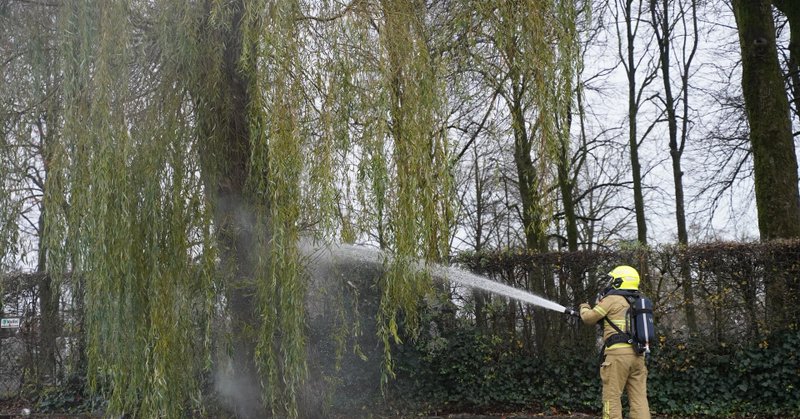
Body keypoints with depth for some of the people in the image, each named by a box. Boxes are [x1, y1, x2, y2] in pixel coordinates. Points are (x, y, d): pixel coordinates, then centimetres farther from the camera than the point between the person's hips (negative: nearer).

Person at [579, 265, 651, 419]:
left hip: (618, 353, -7)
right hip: (637, 354, 7)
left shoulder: (612, 299, -1)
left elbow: (589, 318, 5)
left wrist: (584, 308, 26)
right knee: (639, 398, 3)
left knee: (612, 396, -3)